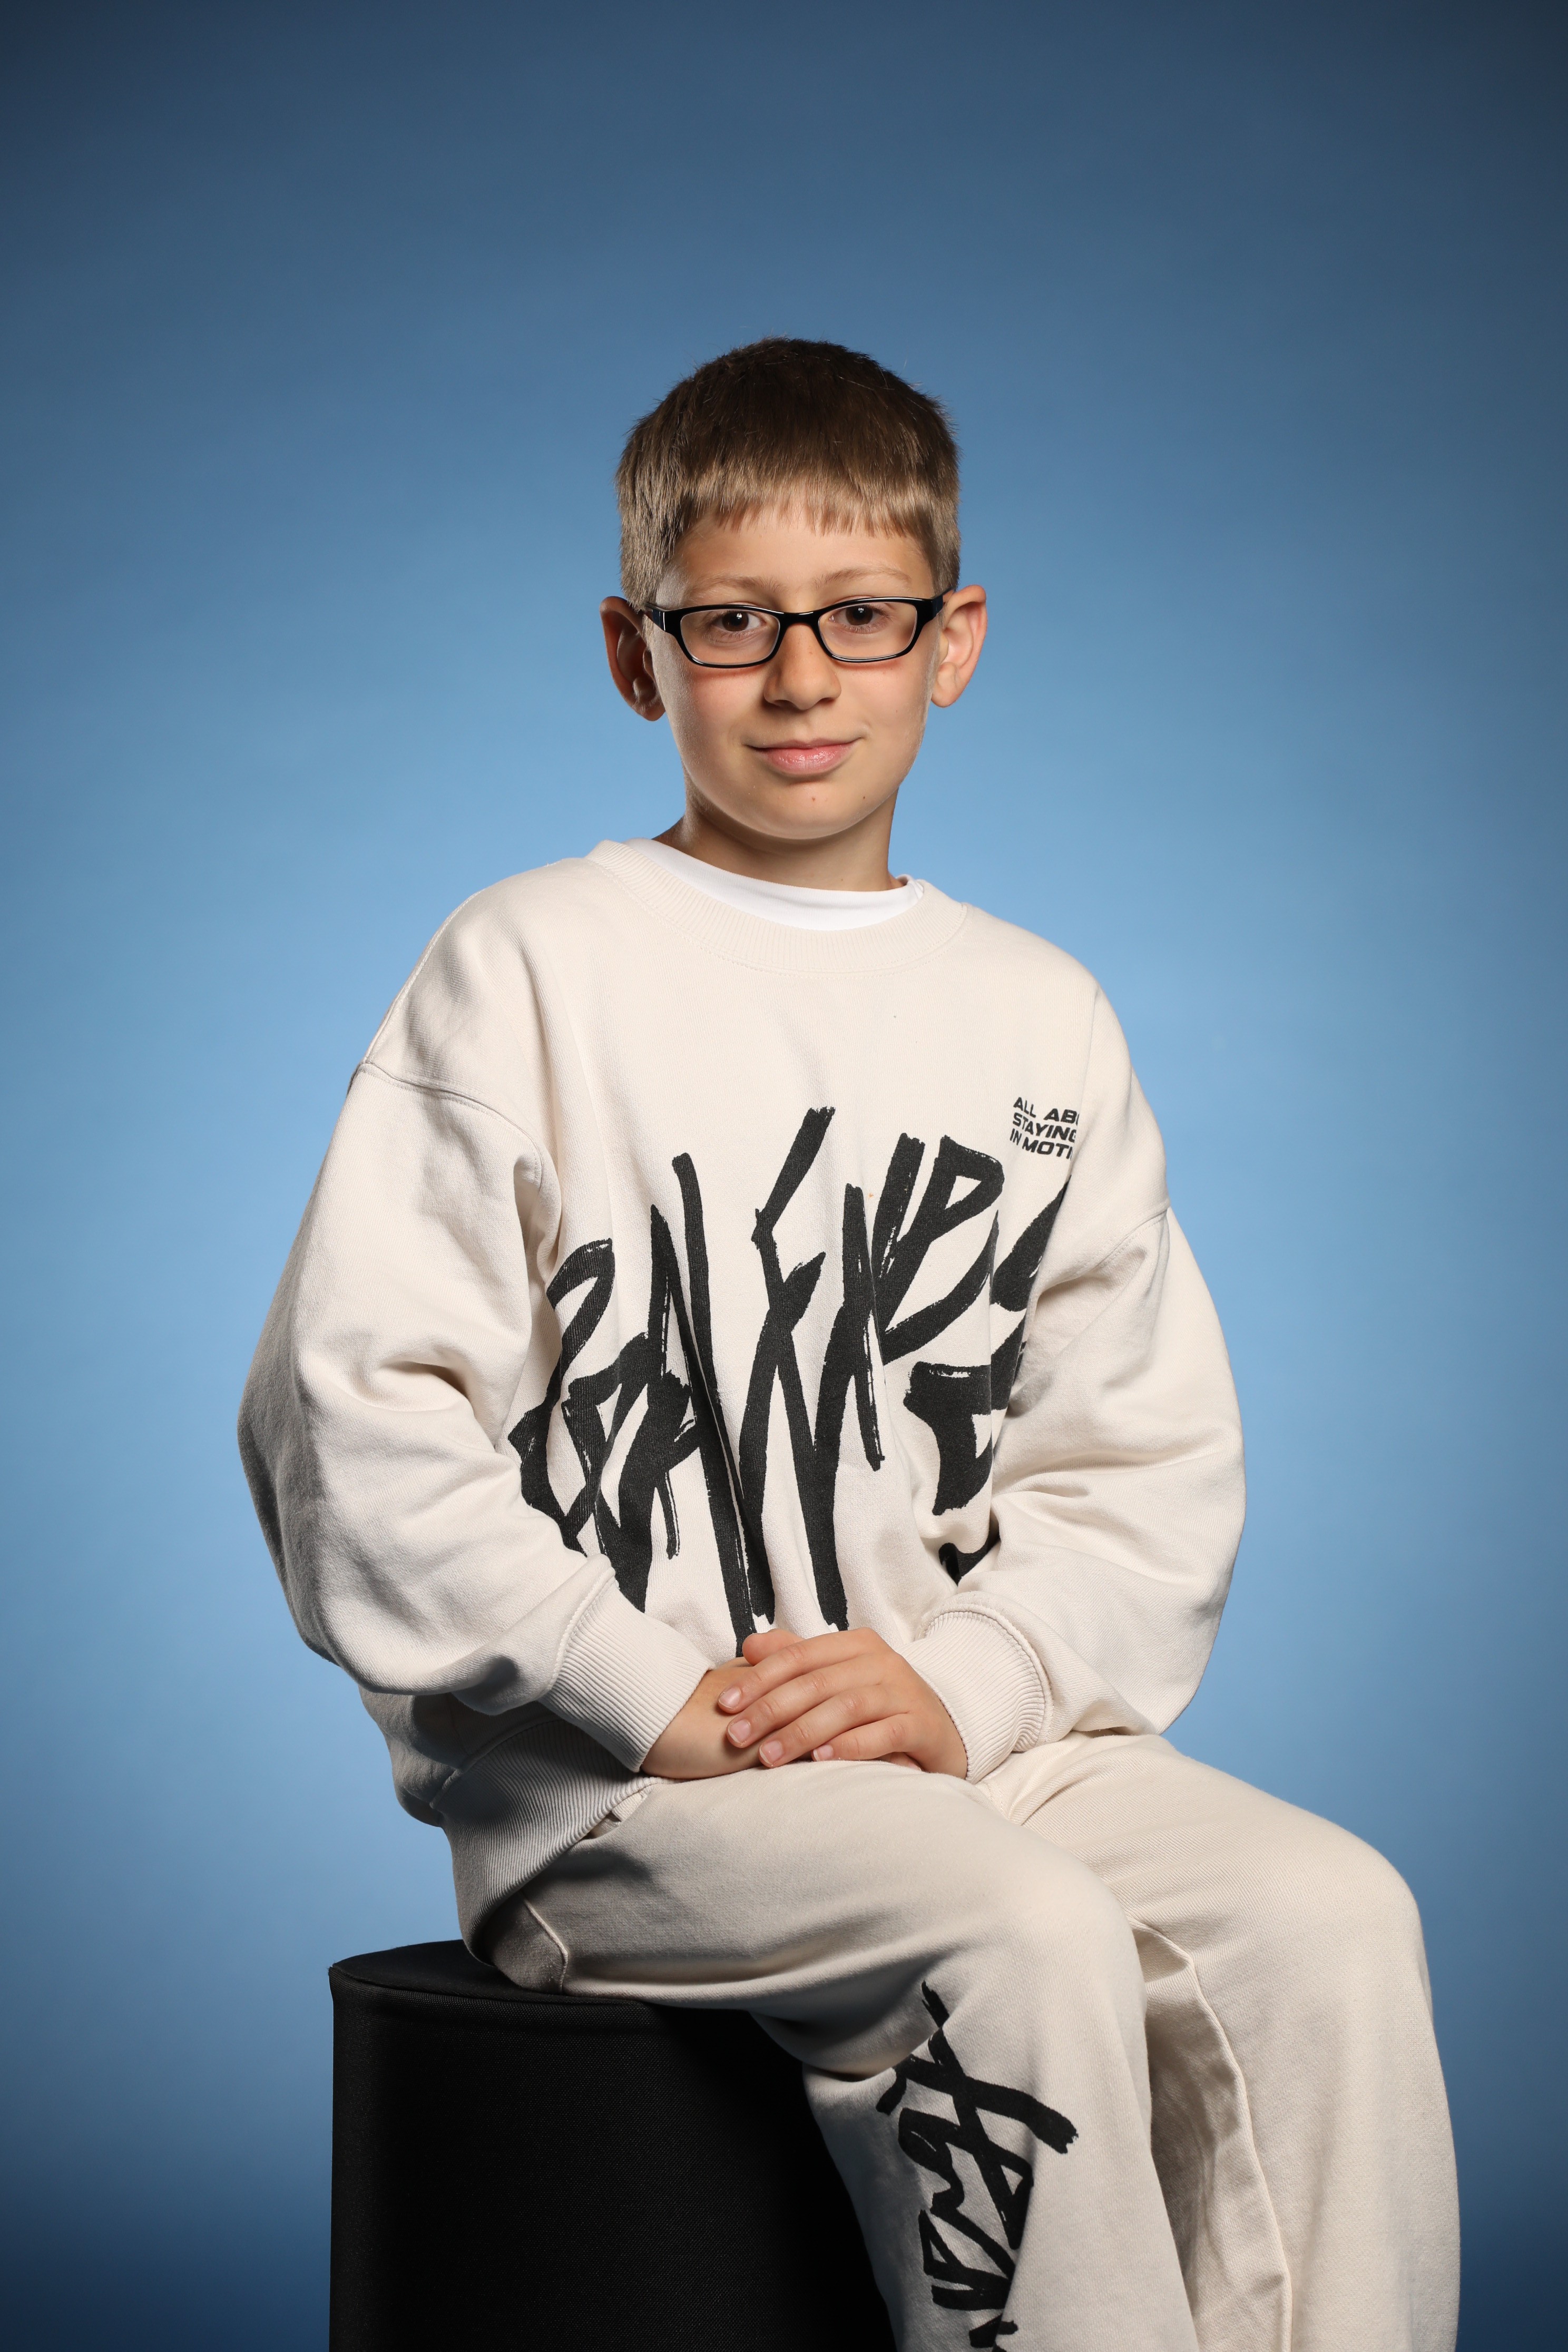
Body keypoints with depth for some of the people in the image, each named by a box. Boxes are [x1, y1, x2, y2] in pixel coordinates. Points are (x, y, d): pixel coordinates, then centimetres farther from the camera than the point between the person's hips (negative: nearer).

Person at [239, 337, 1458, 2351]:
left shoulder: (1040, 1016, 14)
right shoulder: (525, 972, 1)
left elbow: (1153, 1460, 12)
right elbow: (350, 1421, -6)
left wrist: (969, 1683, -8)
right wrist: (657, 1698, -14)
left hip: (970, 1723, 5)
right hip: (598, 1782, -4)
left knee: (1329, 1918, -20)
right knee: (1029, 1942, -30)